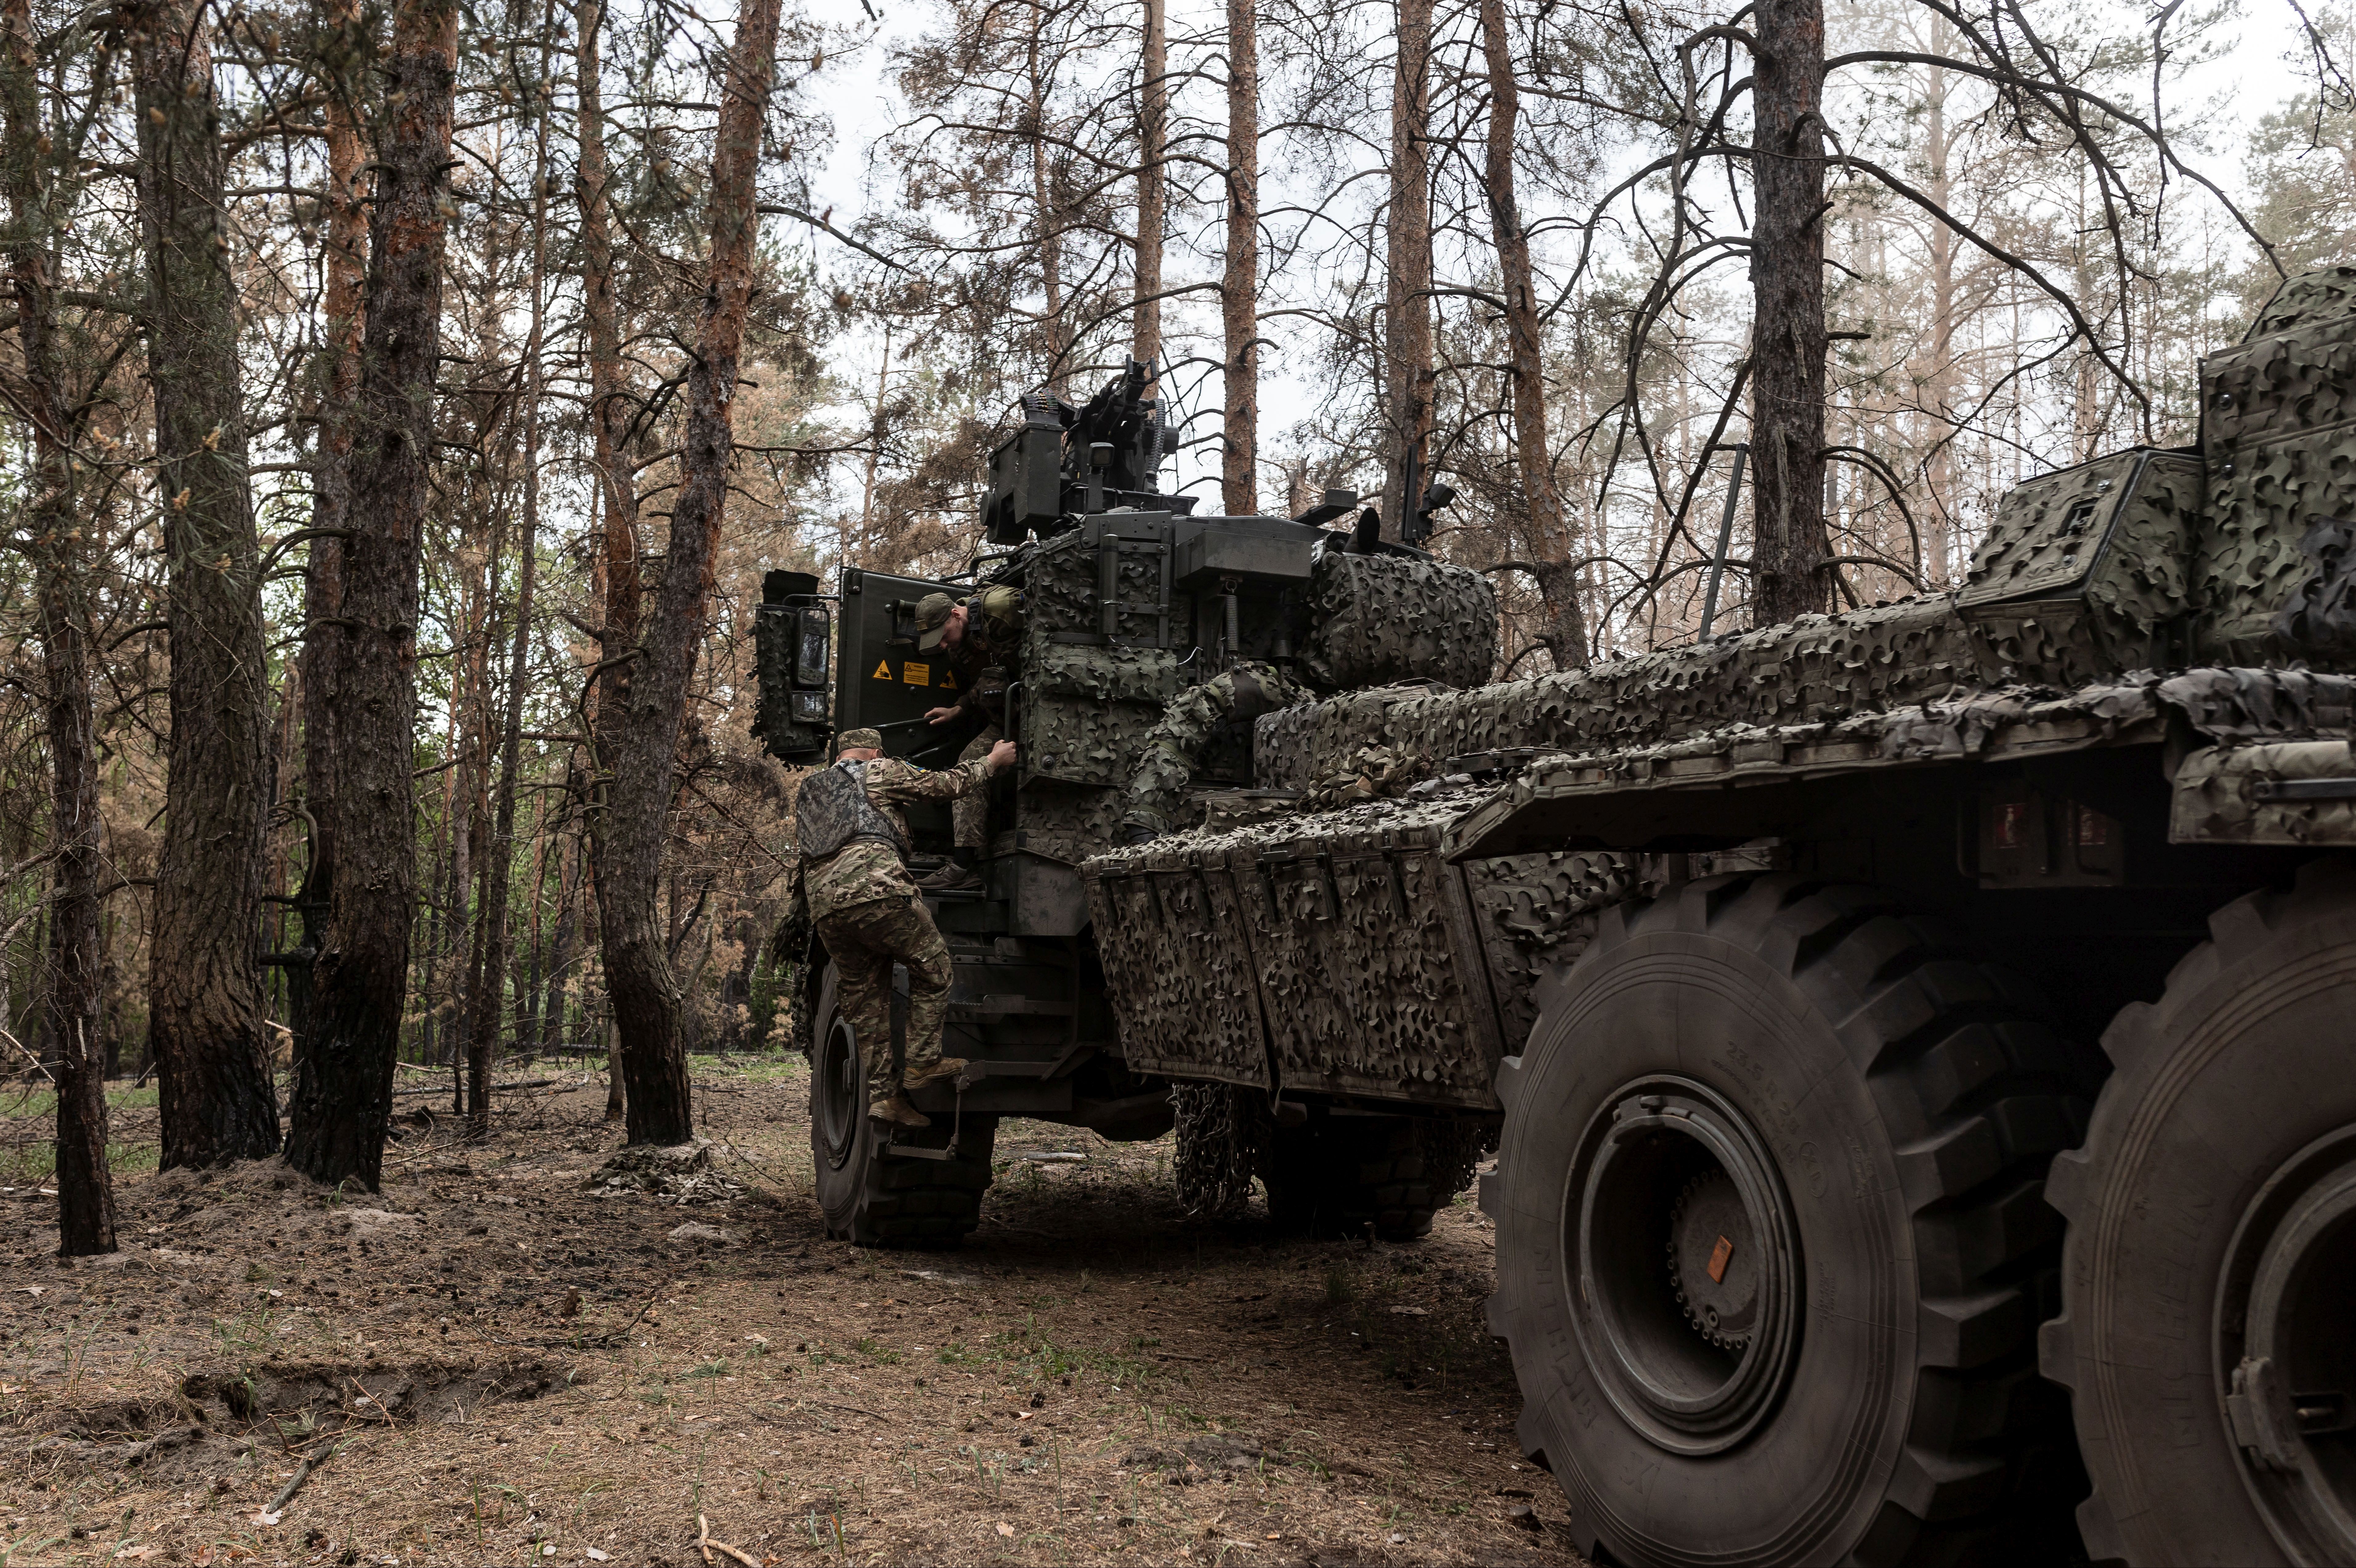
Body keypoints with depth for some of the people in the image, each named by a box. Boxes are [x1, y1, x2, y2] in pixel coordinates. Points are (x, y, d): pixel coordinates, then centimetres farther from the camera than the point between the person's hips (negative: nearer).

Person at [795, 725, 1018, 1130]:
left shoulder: (807, 791, 32)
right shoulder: (878, 771, 13)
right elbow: (948, 784, 14)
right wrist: (992, 761, 27)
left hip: (825, 909, 6)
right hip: (876, 891, -6)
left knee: (864, 999, 10)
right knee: (932, 966, 8)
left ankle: (882, 1093, 4)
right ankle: (923, 1062, 5)